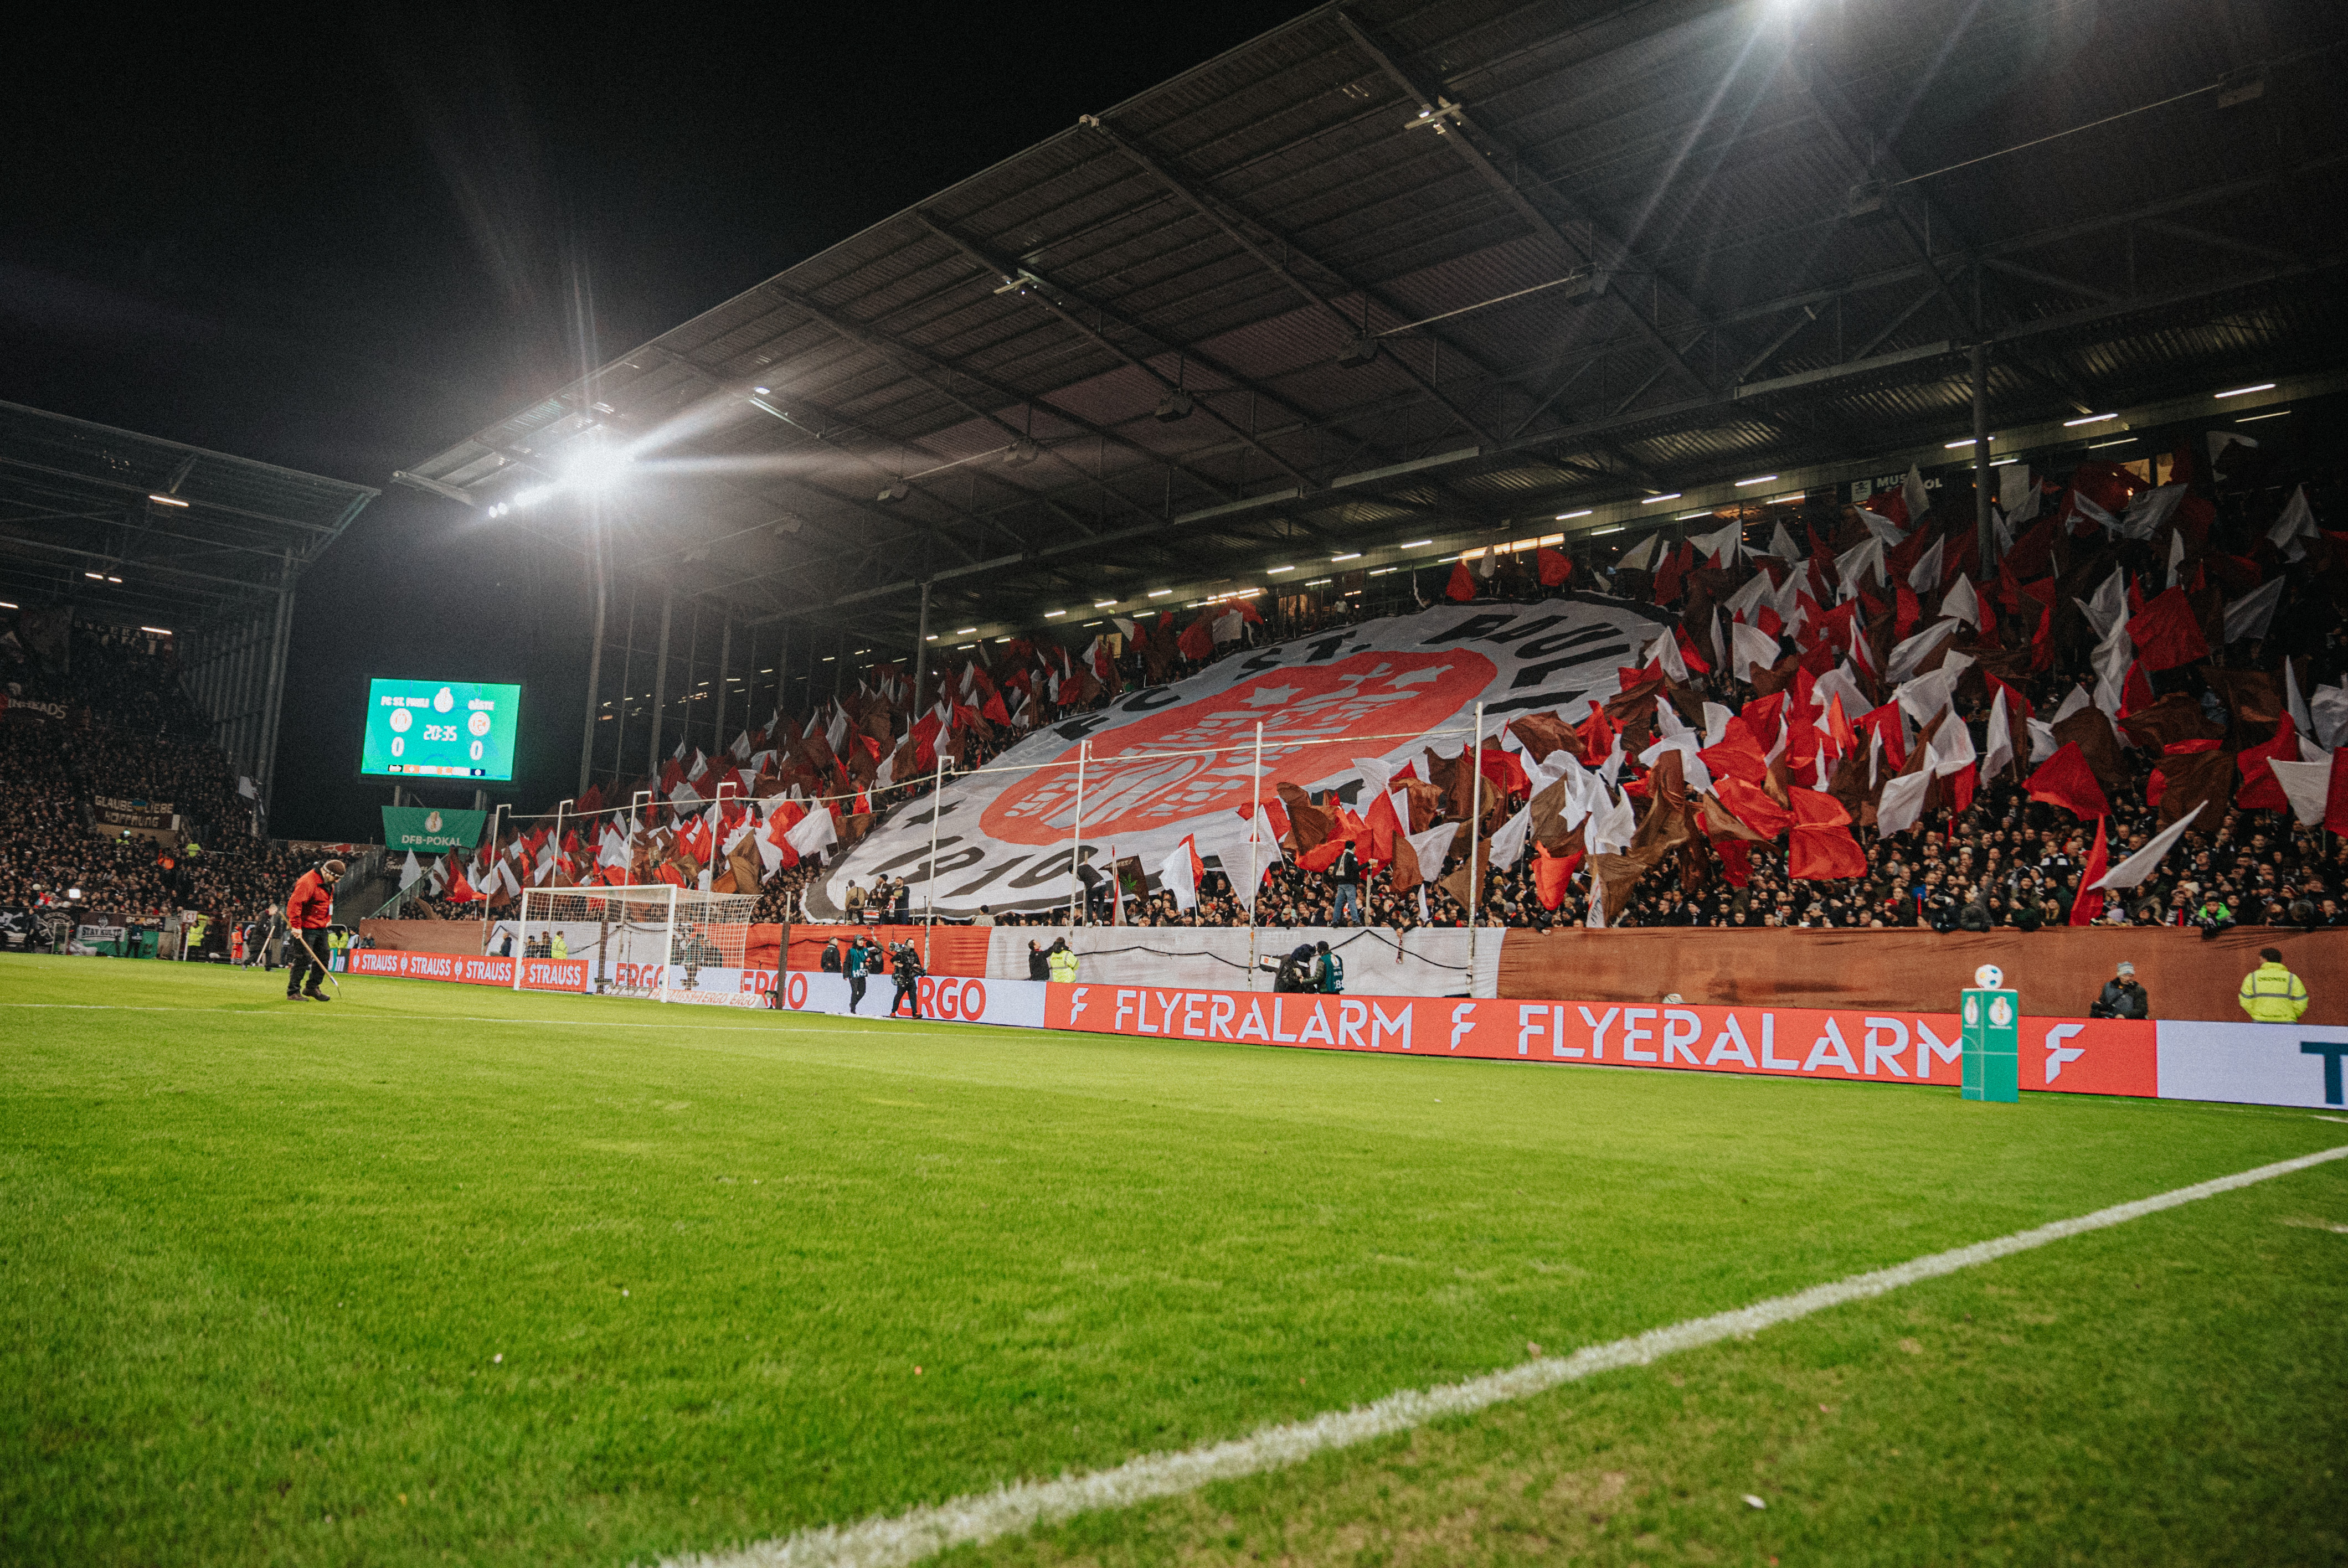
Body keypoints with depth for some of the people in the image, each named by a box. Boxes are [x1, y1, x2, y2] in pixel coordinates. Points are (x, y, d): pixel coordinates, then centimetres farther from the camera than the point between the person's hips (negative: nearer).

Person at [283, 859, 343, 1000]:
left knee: (323, 958, 12)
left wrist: (328, 919, 18)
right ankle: (293, 992, -1)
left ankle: (311, 987, 26)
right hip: (306, 929, -9)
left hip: (322, 928, 9)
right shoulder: (307, 882, -20)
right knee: (303, 960, -8)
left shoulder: (329, 884, 11)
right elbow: (294, 904, -27)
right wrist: (296, 926, -30)